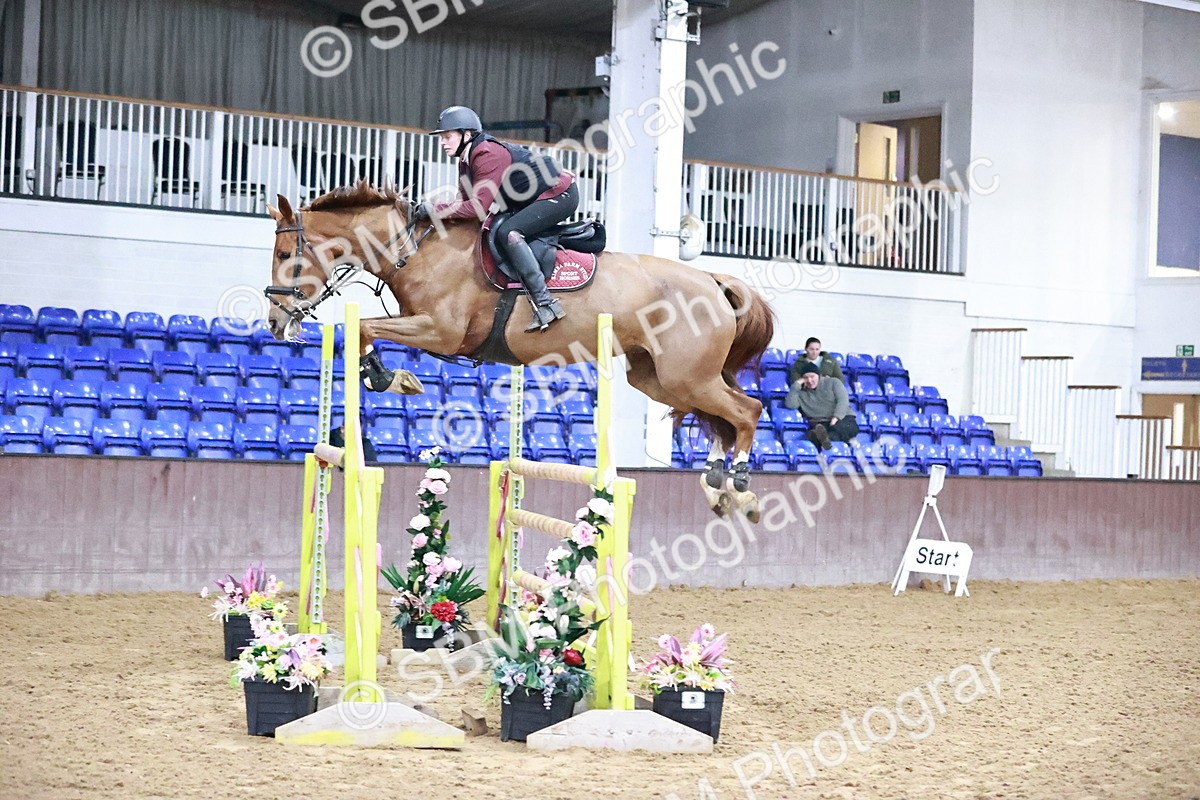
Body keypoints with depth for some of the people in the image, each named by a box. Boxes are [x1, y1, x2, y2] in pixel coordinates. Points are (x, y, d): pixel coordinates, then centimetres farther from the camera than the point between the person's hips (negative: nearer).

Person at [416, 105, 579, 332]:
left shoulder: (488, 155, -24)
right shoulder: (466, 161, 8)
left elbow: (478, 206, -29)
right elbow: (464, 200, 5)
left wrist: (435, 210, -26)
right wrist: (428, 209, -9)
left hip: (561, 194, -11)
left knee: (507, 232, -24)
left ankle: (545, 304, -29)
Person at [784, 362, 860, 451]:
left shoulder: (833, 382, 14)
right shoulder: (801, 393, 19)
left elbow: (843, 400, 0)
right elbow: (790, 404, 1)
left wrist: (836, 417, -17)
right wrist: (797, 385, 3)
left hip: (842, 419, -1)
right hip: (819, 424, 1)